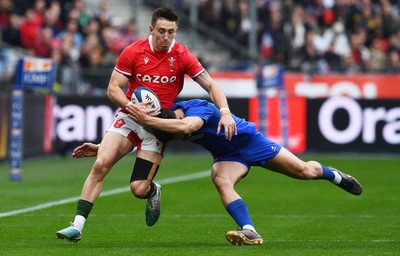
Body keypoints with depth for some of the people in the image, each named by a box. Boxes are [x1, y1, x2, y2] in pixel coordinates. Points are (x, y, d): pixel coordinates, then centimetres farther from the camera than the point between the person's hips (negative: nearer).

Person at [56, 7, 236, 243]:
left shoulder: (182, 56, -7)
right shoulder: (133, 52, -6)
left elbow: (211, 85, -4)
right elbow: (113, 88, -4)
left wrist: (225, 112, -20)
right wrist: (129, 105, -24)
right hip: (130, 117, 1)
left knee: (139, 189, -11)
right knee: (101, 164, -19)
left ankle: (154, 192, 28)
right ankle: (78, 226, -16)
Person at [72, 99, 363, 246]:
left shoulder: (199, 108, -36)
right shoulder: (165, 119, -16)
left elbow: (185, 127, -58)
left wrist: (147, 120, -59)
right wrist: (100, 148, -16)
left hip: (250, 141, -5)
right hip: (228, 156, 5)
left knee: (304, 171, 2)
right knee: (222, 182, -27)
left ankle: (334, 175, 33)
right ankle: (250, 232, -30)